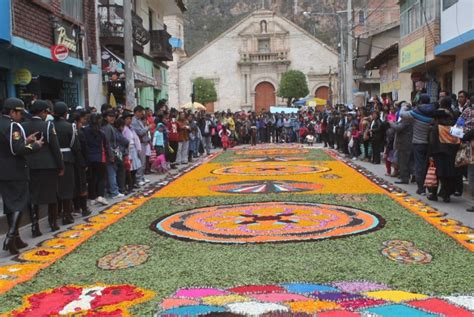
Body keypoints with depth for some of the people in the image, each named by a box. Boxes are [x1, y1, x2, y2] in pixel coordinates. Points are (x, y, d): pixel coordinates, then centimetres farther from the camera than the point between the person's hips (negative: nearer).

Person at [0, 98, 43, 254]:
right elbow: (18, 150, -23)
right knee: (19, 204, -2)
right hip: (15, 171, -9)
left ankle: (15, 237, 19)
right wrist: (36, 145, -10)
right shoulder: (13, 126, -16)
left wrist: (25, 140, 10)